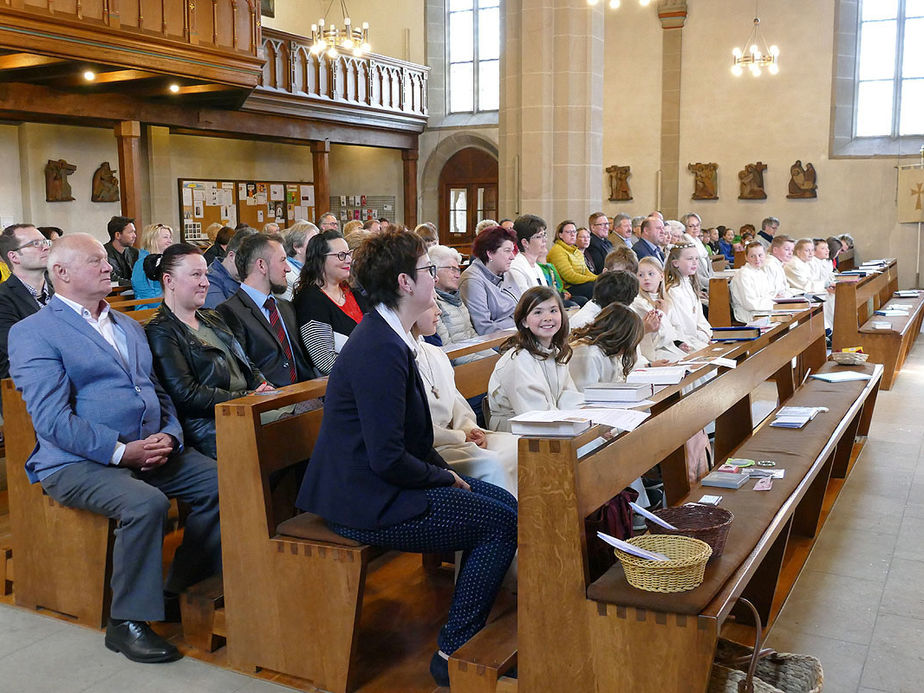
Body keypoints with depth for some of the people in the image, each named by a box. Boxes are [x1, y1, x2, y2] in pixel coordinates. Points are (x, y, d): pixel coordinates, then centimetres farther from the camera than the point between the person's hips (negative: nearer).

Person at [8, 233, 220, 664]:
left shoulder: (128, 326, 20)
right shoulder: (32, 333, -4)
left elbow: (156, 391, 19)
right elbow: (52, 418, -14)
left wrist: (169, 435, -2)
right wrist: (120, 451, -21)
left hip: (151, 450, 7)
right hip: (77, 463, -7)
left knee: (221, 483, -10)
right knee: (145, 503, -33)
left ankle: (182, 593, 6)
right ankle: (127, 622, -14)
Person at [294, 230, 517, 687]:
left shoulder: (388, 336, 9)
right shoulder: (381, 350, -24)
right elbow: (388, 458, -25)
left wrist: (442, 470, 6)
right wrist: (442, 476, -10)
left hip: (375, 484, 10)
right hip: (366, 503, -10)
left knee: (503, 502, 8)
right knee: (502, 523, -8)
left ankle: (470, 632, 18)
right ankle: (453, 654, 3)